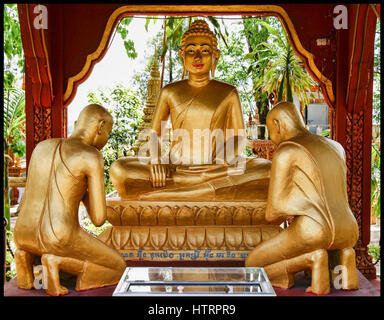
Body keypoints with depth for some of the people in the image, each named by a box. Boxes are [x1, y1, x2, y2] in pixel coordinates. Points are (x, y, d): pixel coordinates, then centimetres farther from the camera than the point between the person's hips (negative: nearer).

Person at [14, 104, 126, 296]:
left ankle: (27, 256, 7)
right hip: (61, 241, -6)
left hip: (23, 236, 7)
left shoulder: (41, 147, 10)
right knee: (118, 269, 17)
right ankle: (57, 262, -7)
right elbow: (99, 219, -8)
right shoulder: (92, 157, -11)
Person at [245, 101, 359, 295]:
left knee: (251, 267, 14)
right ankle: (342, 256, 5)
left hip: (310, 233, -6)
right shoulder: (336, 147, 17)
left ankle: (312, 259, -9)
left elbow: (273, 211, -5)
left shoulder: (284, 153, -5)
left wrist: (277, 216, 19)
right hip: (348, 233, 7)